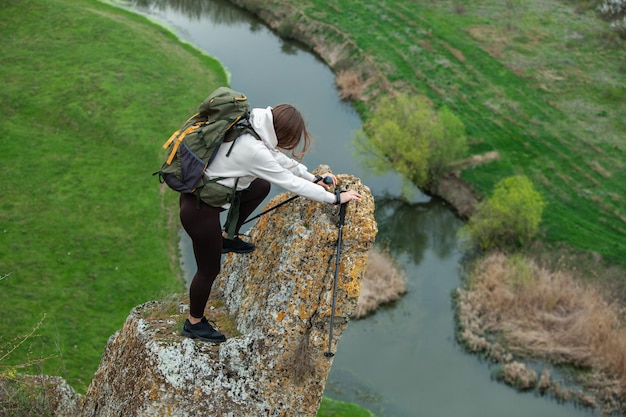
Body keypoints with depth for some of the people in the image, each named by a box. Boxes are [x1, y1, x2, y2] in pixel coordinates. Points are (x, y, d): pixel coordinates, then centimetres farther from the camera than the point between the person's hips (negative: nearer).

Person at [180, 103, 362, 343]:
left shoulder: (252, 129, -3)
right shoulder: (254, 151, -28)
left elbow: (279, 159, 12)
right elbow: (292, 183, -19)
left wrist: (314, 178, 12)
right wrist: (335, 198, -9)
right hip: (199, 209, -9)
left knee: (261, 186, 20)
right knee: (209, 269, 7)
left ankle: (227, 239, 29)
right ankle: (194, 324, 27)